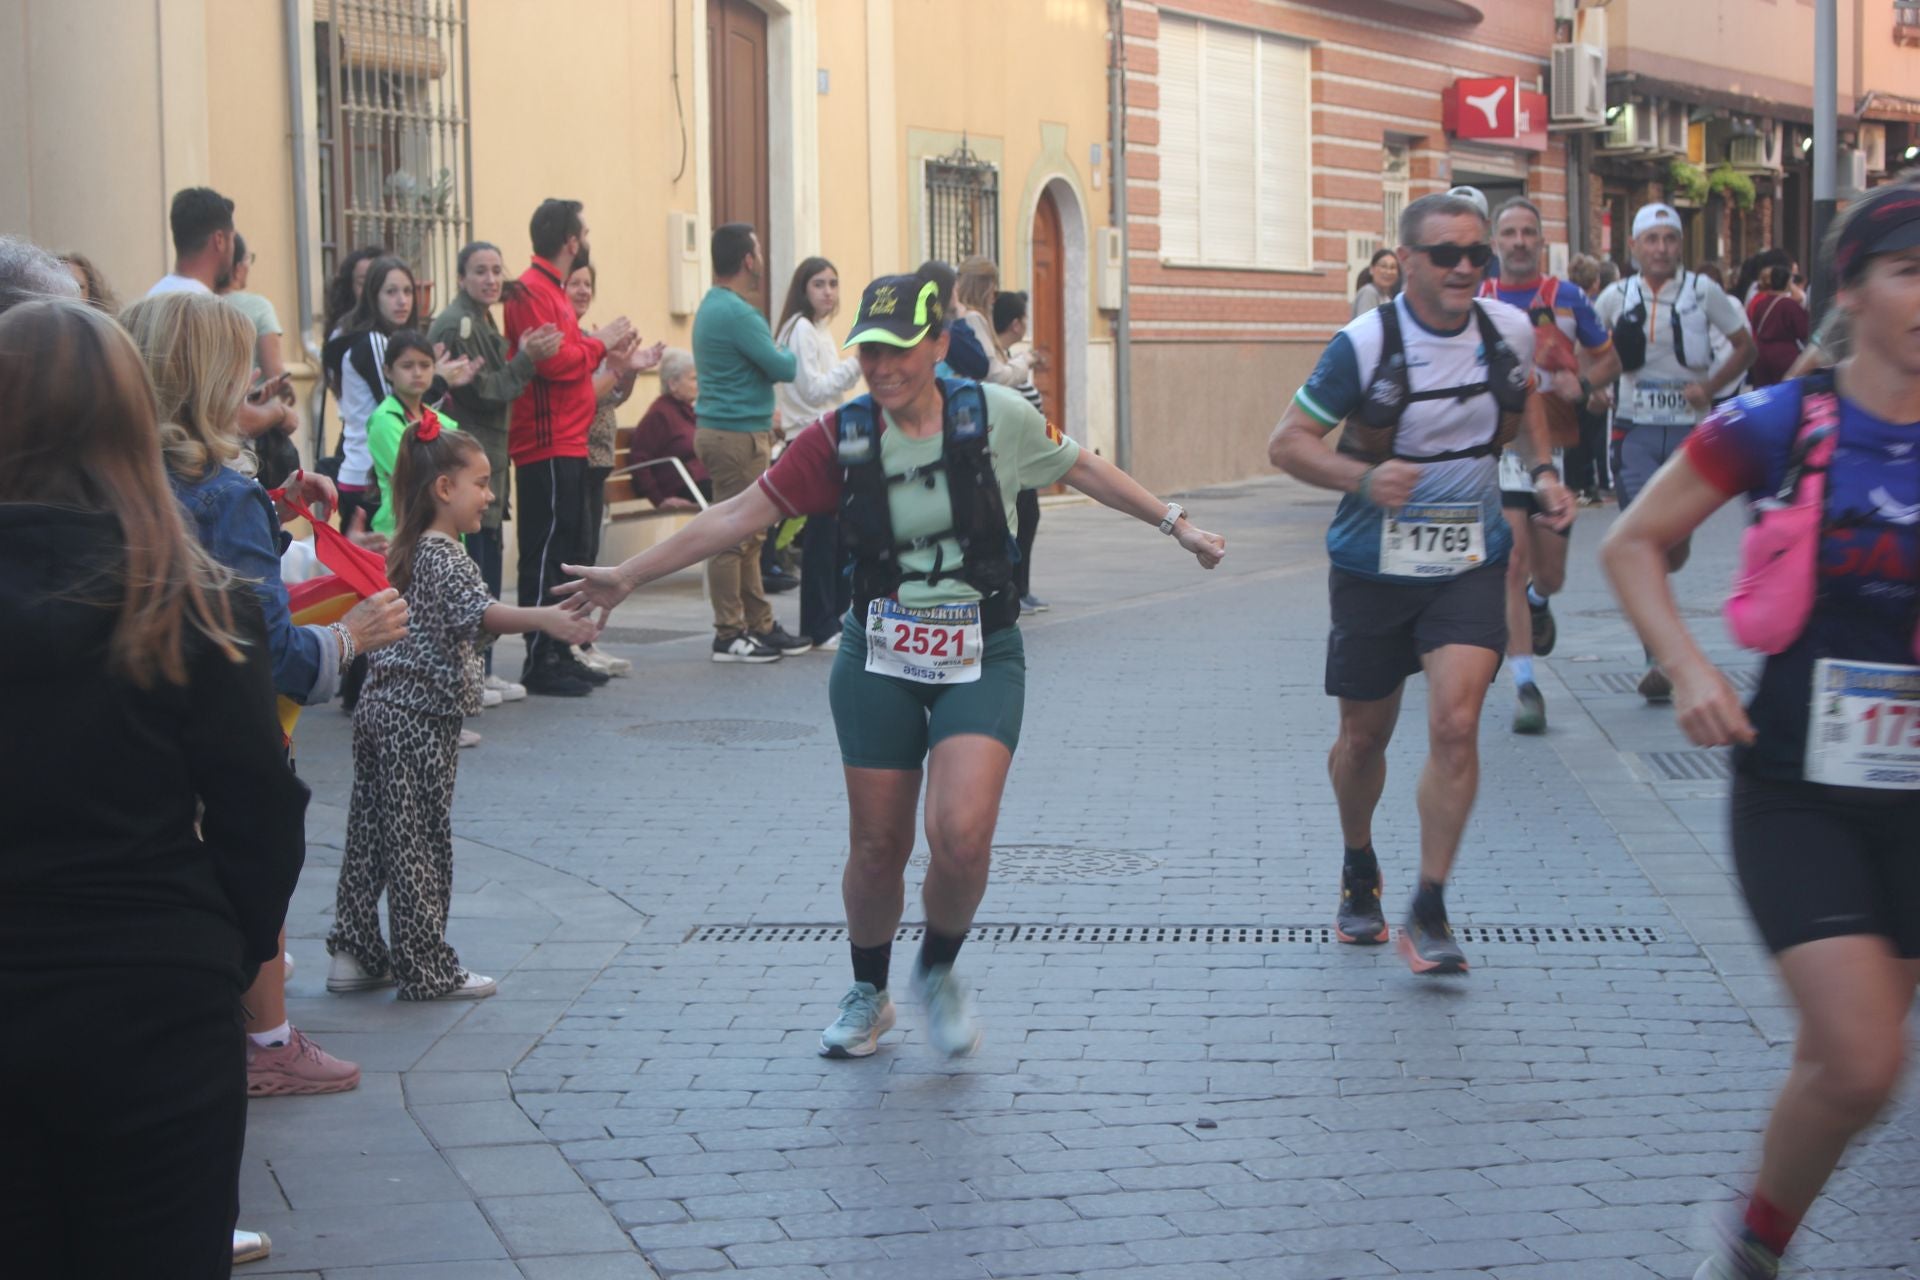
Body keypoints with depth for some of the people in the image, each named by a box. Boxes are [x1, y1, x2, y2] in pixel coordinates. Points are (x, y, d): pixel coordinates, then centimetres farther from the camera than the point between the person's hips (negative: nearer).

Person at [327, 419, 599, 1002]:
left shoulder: (402, 550, 12)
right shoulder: (443, 556, -17)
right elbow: (478, 612, -34)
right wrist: (543, 618, -47)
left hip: (381, 707, 9)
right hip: (421, 717, -9)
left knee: (372, 836, 12)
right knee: (420, 844, -3)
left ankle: (355, 954, 17)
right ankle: (426, 970, 3)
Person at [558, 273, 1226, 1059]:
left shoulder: (994, 416, -7)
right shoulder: (842, 437, -6)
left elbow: (1082, 469, 9)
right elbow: (740, 514, -4)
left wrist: (1174, 524, 15)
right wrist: (630, 575, -6)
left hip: (980, 662, -1)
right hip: (878, 665, 1)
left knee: (962, 834, -19)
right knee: (878, 847, 6)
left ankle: (937, 973, 11)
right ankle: (868, 996, 33)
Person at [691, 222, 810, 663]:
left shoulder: (713, 307, 16)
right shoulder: (736, 313, -17)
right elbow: (785, 369, -14)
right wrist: (791, 353, 5)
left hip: (730, 430, 11)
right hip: (737, 434, -11)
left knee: (749, 535, 14)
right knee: (733, 536, -6)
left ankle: (760, 626, 20)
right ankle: (730, 636, -3)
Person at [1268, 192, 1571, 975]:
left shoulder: (1509, 331, -3)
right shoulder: (1364, 345, -15)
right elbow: (1287, 443, -12)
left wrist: (1541, 470, 5)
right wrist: (1364, 478, -29)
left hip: (1470, 564, 1)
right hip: (1374, 566, -1)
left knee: (1456, 725, -15)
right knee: (1364, 736, 12)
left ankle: (1428, 914, -6)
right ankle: (1359, 874, 40)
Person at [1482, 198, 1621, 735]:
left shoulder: (1567, 298, 4)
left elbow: (1609, 359, 12)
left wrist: (1583, 384, -8)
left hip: (1554, 447, 1)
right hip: (1497, 445, -1)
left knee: (1549, 575, 8)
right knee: (1512, 562, -13)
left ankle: (1537, 603, 47)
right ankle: (1524, 686, -10)